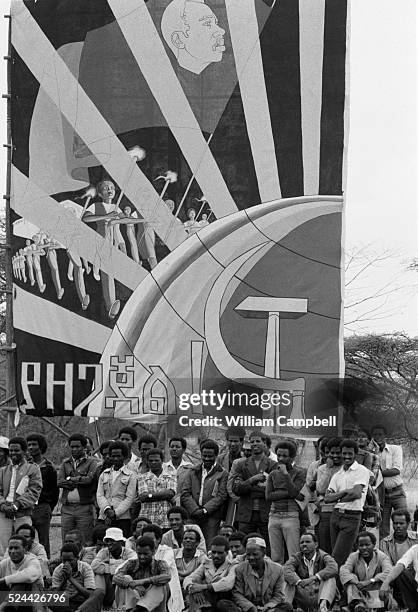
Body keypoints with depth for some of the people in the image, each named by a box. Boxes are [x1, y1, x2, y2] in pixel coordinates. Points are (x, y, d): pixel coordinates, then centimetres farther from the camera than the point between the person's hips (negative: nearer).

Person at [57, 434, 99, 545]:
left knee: (85, 544, -4)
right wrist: (80, 481, -8)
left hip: (85, 508, -4)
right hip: (67, 508, 4)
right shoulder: (65, 463, 17)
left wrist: (70, 479, -1)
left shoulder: (91, 462, 5)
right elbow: (59, 482, 1)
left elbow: (89, 479, -12)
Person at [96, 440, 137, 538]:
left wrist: (115, 513, -11)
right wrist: (107, 510, -9)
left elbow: (130, 498, -1)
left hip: (122, 517, -3)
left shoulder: (130, 475, 7)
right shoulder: (104, 474, 18)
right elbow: (99, 495, 9)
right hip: (104, 518, 3)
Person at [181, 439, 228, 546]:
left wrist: (205, 510, -11)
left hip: (211, 517, -2)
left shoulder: (222, 474, 7)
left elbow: (221, 496, -1)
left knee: (210, 546, -10)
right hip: (191, 516, 3)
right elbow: (185, 494, 8)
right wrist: (195, 510, -7)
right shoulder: (192, 472, 17)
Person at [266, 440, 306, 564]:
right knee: (275, 557, 3)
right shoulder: (273, 474, 15)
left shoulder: (299, 473, 3)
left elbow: (294, 492, -10)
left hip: (290, 516, -4)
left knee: (294, 557, -10)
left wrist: (286, 473, -10)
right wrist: (288, 493, -7)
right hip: (274, 516, 4)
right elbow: (268, 496, 2)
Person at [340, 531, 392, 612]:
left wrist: (370, 581, -35)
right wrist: (358, 584, -33)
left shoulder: (381, 557, -3)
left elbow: (389, 573, -23)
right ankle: (358, 604, -51)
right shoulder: (353, 556, 3)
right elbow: (343, 571, -16)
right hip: (358, 594, 1)